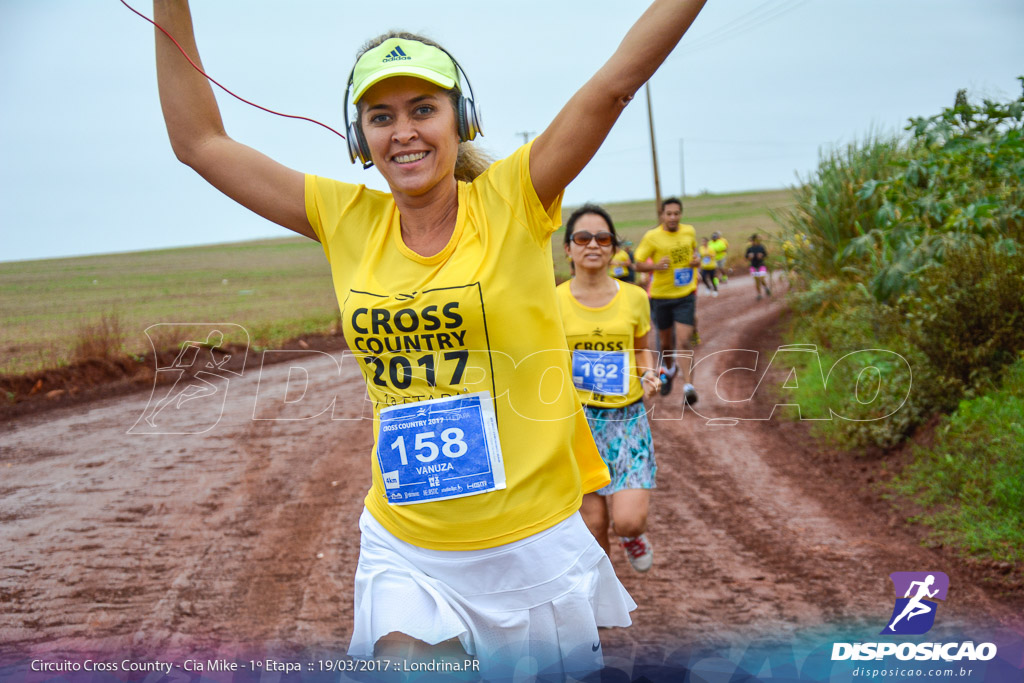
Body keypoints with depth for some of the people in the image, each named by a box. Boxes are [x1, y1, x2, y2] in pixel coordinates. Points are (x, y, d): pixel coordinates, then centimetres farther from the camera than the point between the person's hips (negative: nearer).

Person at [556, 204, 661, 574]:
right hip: (579, 418, 0)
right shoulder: (554, 302, -4)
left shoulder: (634, 298, 0)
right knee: (593, 523, 1)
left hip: (627, 418, 1)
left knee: (628, 520, -11)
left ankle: (634, 533, 28)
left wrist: (649, 375, -5)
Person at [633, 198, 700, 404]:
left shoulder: (689, 232, 1)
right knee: (665, 341, 14)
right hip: (661, 295, 0)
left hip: (685, 295, 0)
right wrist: (656, 265, -25)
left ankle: (687, 385, -14)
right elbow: (638, 264, -5)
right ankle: (669, 369, 44)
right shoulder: (652, 236, -9)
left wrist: (696, 260, 0)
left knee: (684, 341, -13)